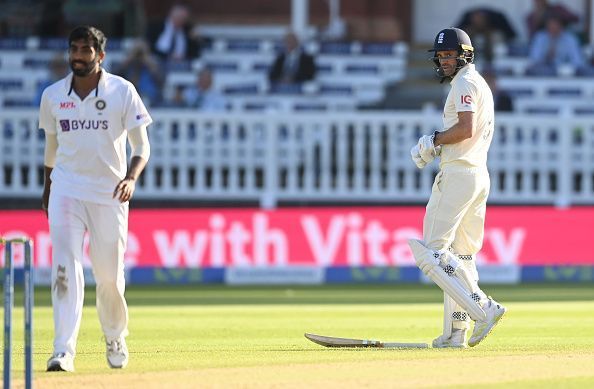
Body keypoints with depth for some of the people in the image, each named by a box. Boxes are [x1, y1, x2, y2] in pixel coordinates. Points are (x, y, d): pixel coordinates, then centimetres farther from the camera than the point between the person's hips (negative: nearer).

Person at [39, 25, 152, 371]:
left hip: (109, 193, -1)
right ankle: (64, 351, -21)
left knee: (110, 275, 7)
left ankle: (116, 339, 33)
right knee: (65, 268, -15)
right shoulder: (53, 96, 4)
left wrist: (131, 178, -23)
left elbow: (142, 145, -5)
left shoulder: (122, 92, -4)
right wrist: (47, 189, 26)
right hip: (66, 190, 1)